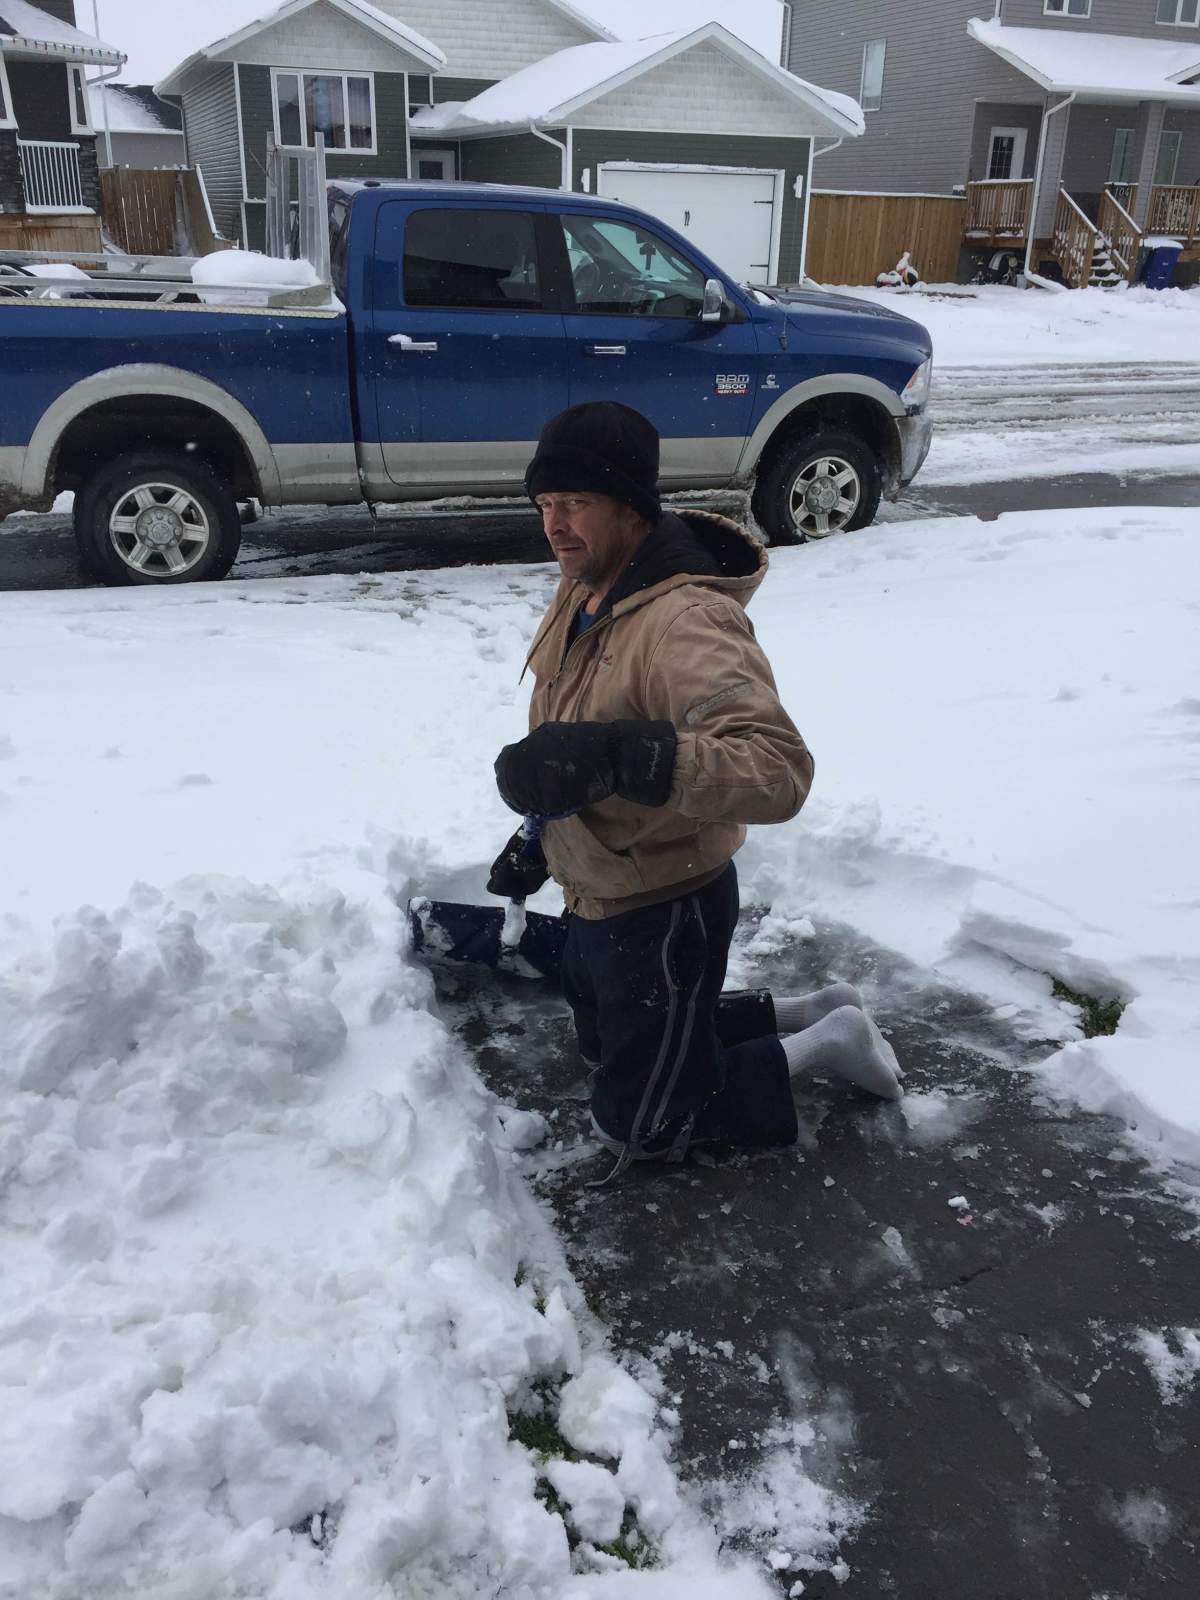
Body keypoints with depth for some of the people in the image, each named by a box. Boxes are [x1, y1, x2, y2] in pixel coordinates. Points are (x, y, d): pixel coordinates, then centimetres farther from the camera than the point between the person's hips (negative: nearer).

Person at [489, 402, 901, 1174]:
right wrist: (537, 835, 22)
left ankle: (819, 1047, 20)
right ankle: (806, 1013, 35)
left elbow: (780, 769, -44)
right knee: (607, 1045, 30)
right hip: (600, 899, 10)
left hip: (666, 915, -9)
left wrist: (620, 756, -55)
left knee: (636, 1120, 7)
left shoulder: (686, 623, -31)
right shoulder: (585, 591, 0)